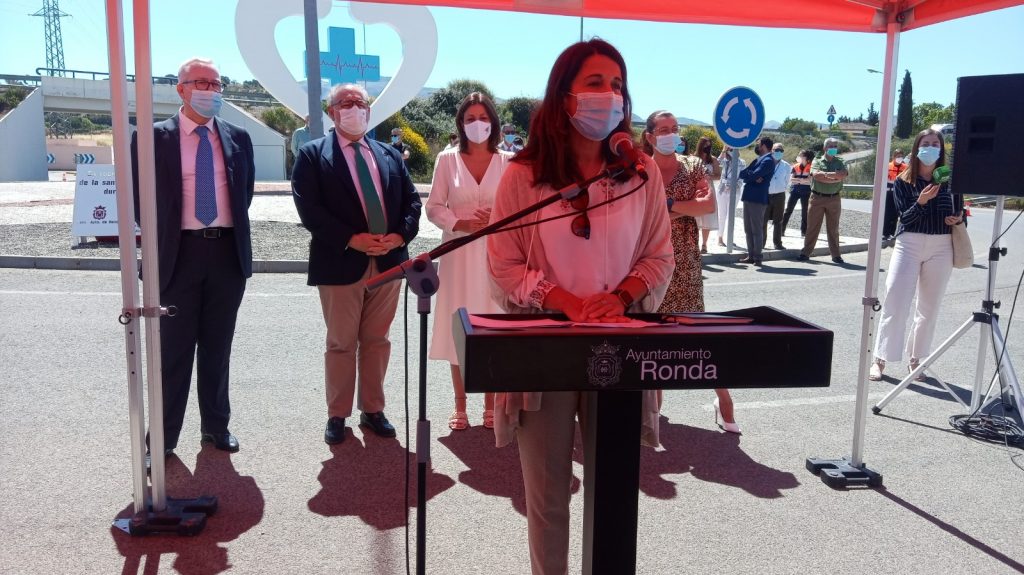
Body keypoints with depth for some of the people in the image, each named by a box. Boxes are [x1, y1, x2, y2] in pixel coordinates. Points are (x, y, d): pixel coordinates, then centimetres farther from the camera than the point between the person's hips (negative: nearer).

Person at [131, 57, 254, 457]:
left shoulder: (237, 137, 8)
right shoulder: (154, 137, -2)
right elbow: (139, 195, 4)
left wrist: (233, 228, 12)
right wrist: (161, 236, 3)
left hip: (228, 252, 3)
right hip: (179, 252, -2)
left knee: (217, 347, 12)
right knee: (174, 350, 4)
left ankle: (216, 426, 25)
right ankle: (163, 438, 15)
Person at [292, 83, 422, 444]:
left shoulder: (391, 155, 13)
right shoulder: (312, 155, -1)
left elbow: (411, 200, 9)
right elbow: (309, 209, -11)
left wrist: (400, 235, -9)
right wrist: (353, 239, -18)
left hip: (388, 261, 4)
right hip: (341, 263, -4)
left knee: (376, 341, 12)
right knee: (341, 344, 6)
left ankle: (373, 410, 24)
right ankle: (337, 415, 20)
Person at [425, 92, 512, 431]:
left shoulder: (507, 162, 2)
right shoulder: (447, 160, 4)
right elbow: (434, 207, 3)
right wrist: (460, 223, -12)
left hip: (496, 253, 0)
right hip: (459, 252, 0)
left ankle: (491, 403, 15)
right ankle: (460, 405, 15)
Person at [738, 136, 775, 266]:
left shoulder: (768, 161, -9)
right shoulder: (758, 160, 19)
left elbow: (754, 175, -21)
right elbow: (742, 174, 8)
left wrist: (746, 174, -1)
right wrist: (752, 177, -11)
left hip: (758, 199, -9)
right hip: (748, 197, 9)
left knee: (757, 230, -5)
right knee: (748, 229, 11)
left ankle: (757, 258, -1)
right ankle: (750, 256, 17)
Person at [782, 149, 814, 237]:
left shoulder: (810, 168, -2)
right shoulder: (795, 166, 4)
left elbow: (809, 180, -12)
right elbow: (791, 179, -6)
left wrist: (797, 180, -14)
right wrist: (803, 180, -18)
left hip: (805, 192, -1)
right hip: (794, 191, 1)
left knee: (804, 212, 5)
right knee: (788, 210, -1)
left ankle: (804, 231, 12)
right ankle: (782, 229, 1)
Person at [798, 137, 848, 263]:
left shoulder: (840, 162, 10)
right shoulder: (817, 161, 5)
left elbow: (843, 174, -9)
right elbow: (816, 175, -15)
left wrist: (826, 174, -16)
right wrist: (835, 177, -17)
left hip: (834, 199, 2)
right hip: (817, 198, -1)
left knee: (833, 228, 6)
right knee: (812, 227, 2)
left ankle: (835, 254, 11)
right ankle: (806, 252, 6)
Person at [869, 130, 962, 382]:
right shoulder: (903, 181, 0)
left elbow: (959, 211, 15)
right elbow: (905, 216, -8)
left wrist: (957, 219, -8)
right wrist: (921, 201, -25)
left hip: (941, 247, 2)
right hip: (909, 244, -2)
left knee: (929, 307, 7)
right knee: (895, 303, -6)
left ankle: (916, 359, 18)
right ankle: (880, 359, 1)